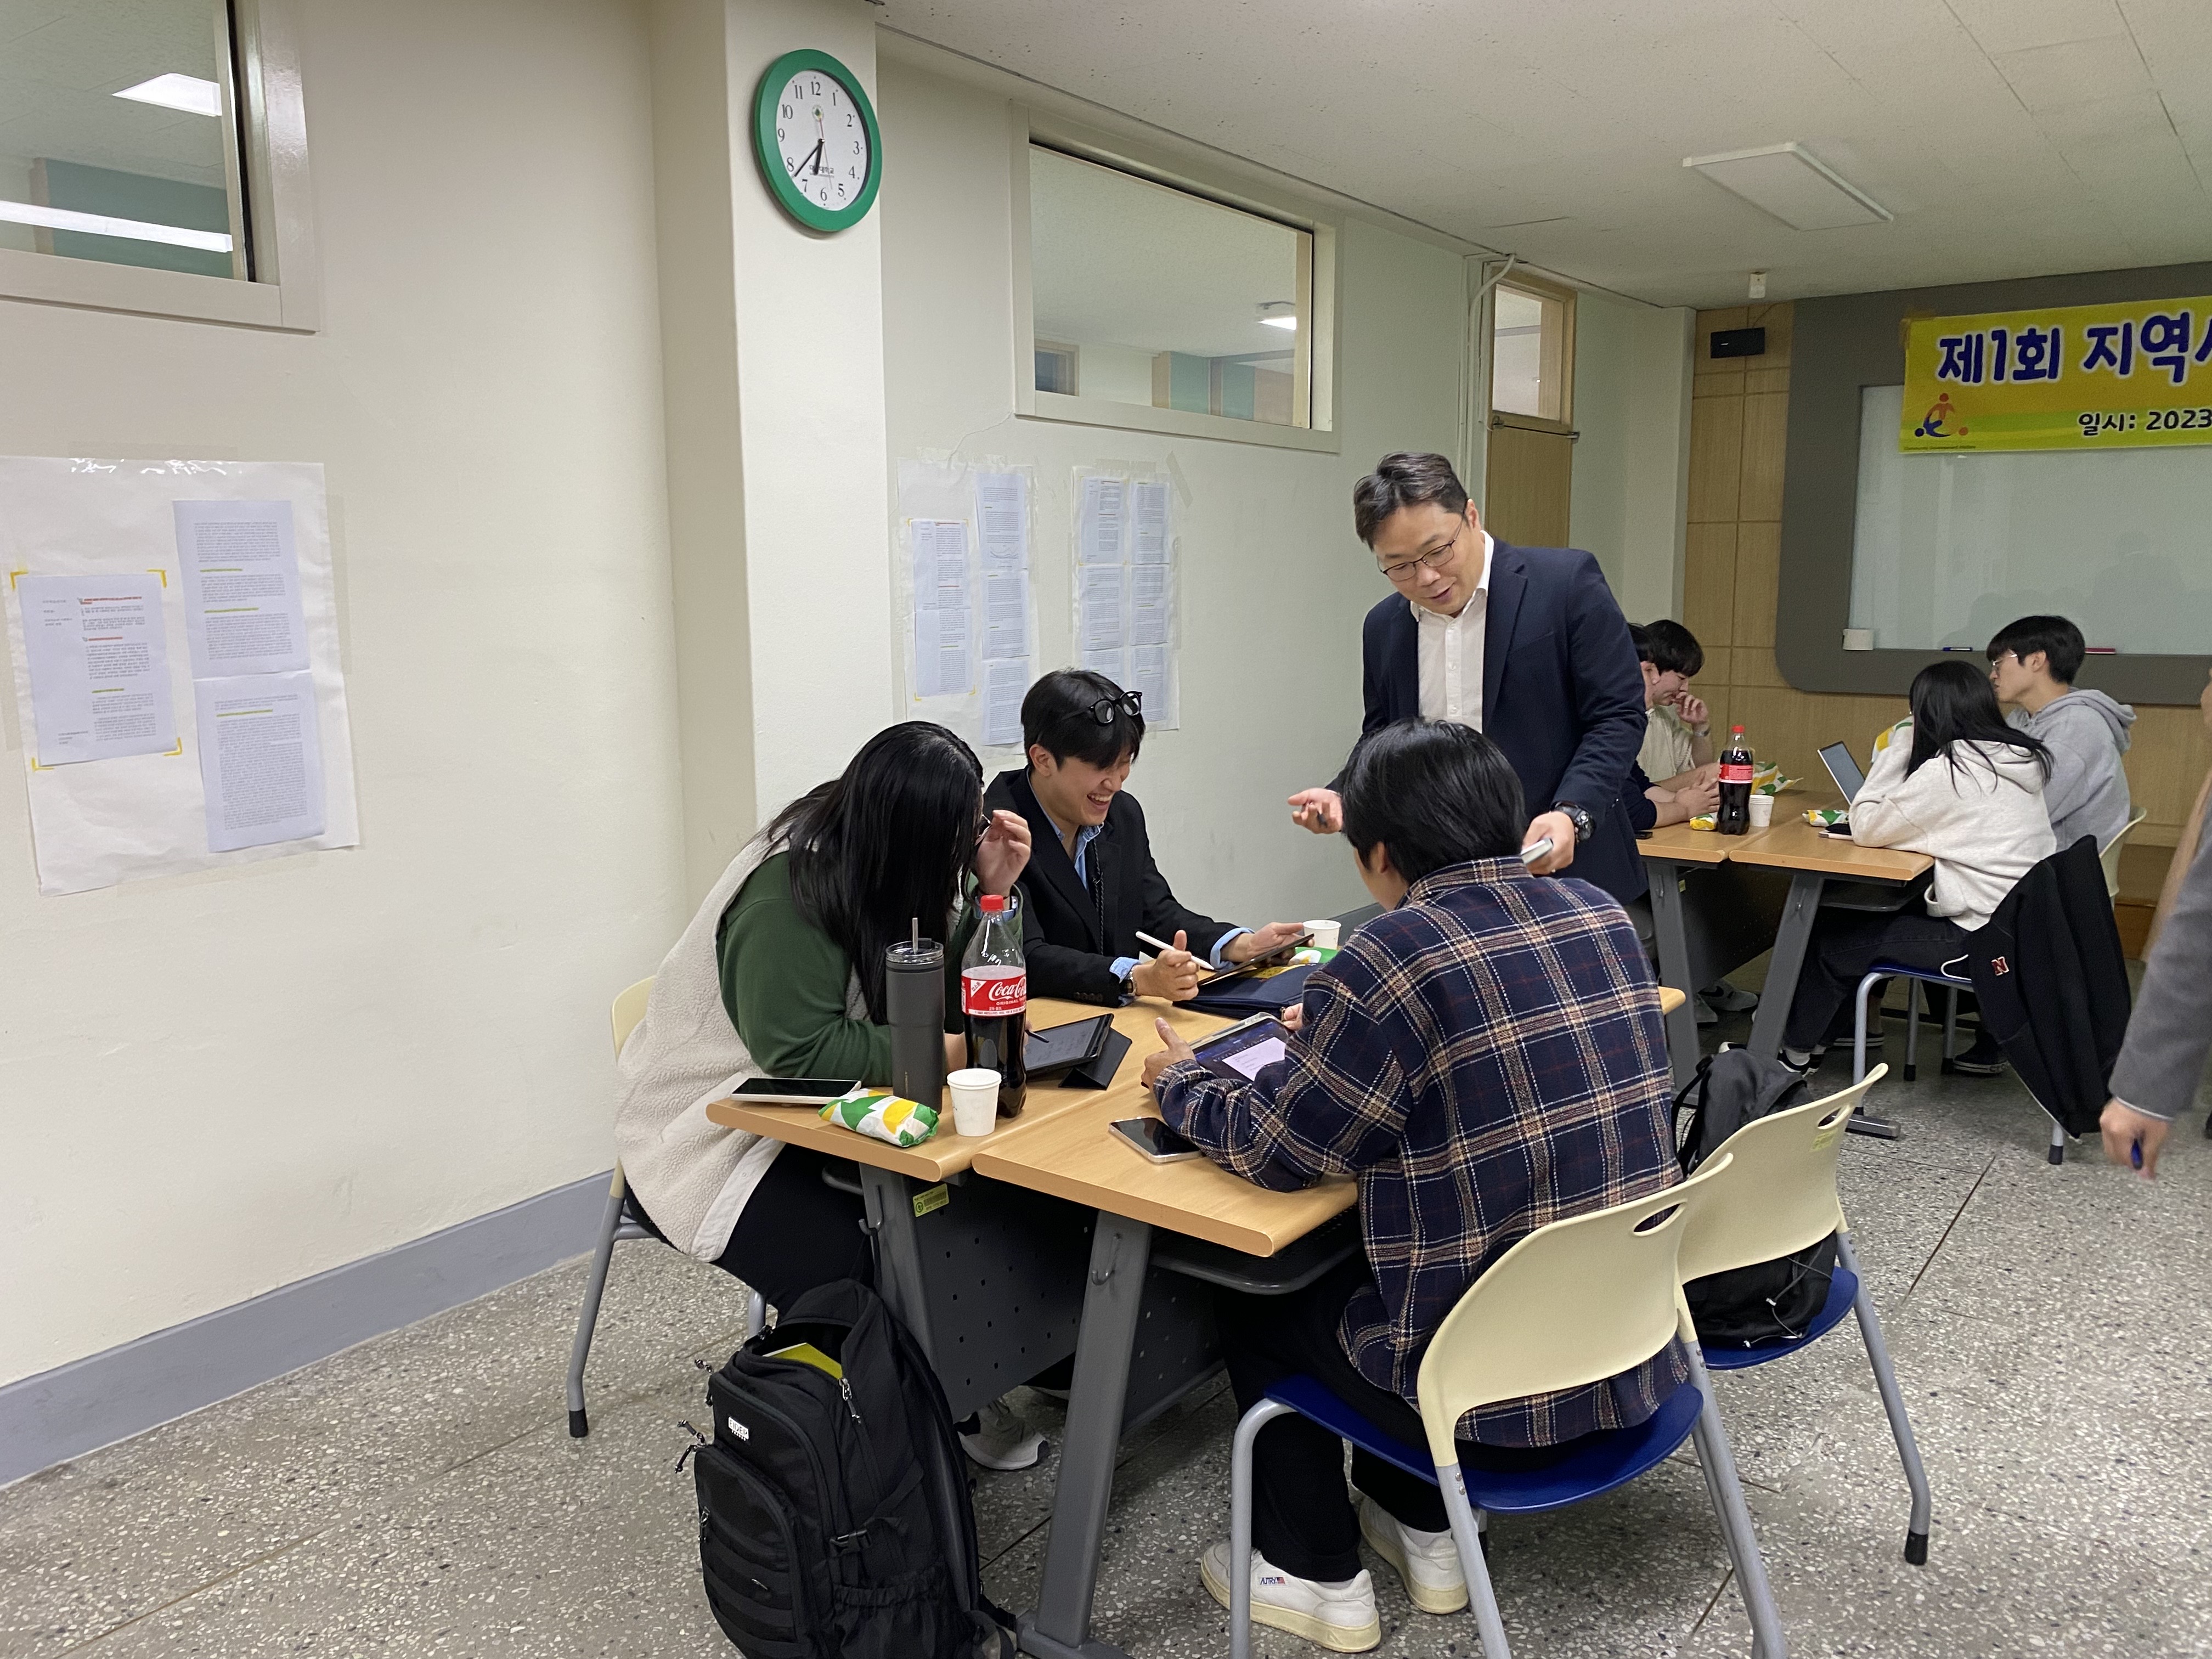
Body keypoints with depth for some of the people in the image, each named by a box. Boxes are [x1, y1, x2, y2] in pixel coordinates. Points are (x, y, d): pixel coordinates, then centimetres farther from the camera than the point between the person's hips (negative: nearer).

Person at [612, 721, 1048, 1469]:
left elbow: (939, 999, 3)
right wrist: (951, 1050, -29)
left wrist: (989, 891, -9)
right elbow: (803, 1052, -30)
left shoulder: (877, 864, -2)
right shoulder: (789, 890, -25)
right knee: (855, 1274, -29)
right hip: (710, 1137, -7)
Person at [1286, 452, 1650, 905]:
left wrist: (1571, 815, -23)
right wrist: (1342, 798, -3)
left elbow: (1618, 718, -8)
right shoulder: (1382, 629, 8)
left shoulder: (1567, 583, -7)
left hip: (1564, 872, -3)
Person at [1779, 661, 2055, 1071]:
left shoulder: (1948, 771, -20)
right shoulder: (2018, 758, 6)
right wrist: (1903, 755, 9)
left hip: (1979, 938, -9)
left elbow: (1865, 828, -13)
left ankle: (1797, 1051, 24)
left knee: (1827, 939, 6)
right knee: (1860, 916, 21)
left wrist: (1894, 754, -7)